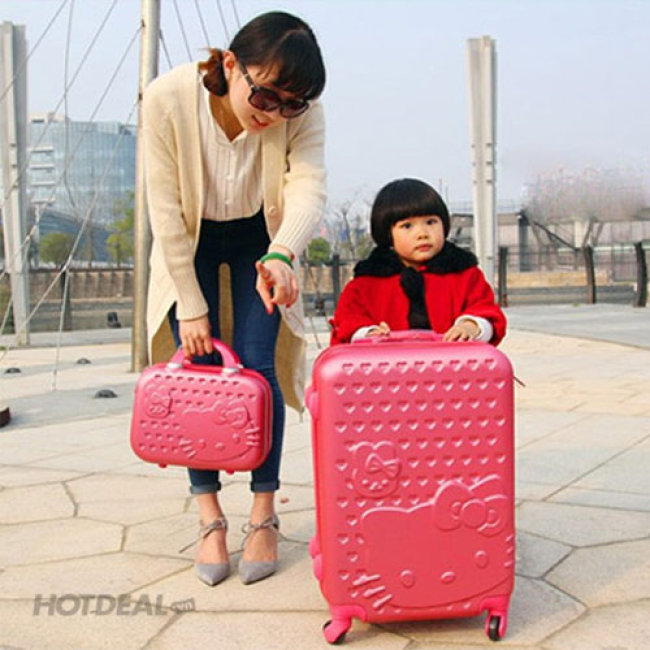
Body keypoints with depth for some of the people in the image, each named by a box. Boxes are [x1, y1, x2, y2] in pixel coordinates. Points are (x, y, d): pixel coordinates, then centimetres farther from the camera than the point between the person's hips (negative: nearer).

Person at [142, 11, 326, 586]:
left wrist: (281, 253, -59)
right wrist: (192, 306, -21)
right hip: (189, 242, 0)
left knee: (257, 367, -10)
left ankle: (264, 516, 4)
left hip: (260, 239, 1)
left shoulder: (301, 112, -25)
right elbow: (166, 211, -24)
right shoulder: (167, 100, -29)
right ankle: (210, 518, 5)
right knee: (197, 369, -7)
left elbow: (309, 185, -37)